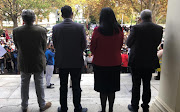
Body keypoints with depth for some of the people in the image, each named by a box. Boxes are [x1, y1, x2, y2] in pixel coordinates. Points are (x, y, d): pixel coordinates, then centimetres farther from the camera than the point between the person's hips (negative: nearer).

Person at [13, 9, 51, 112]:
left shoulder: (16, 31, -12)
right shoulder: (41, 31, -17)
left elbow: (17, 47, 1)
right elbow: (44, 47, -4)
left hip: (23, 63, 2)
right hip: (38, 62, -1)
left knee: (24, 84, 17)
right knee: (39, 84, 12)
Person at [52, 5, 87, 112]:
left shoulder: (56, 28, -7)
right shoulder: (80, 27, -11)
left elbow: (55, 45, 1)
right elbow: (84, 45, -7)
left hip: (62, 62, 1)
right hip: (76, 61, -1)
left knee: (63, 87, 15)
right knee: (76, 87, 11)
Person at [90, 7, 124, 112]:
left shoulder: (98, 30, -15)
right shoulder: (119, 30, -5)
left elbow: (93, 48, -4)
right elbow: (120, 46, 7)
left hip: (100, 63, -3)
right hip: (115, 63, 3)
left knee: (103, 89, 10)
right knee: (112, 89, 16)